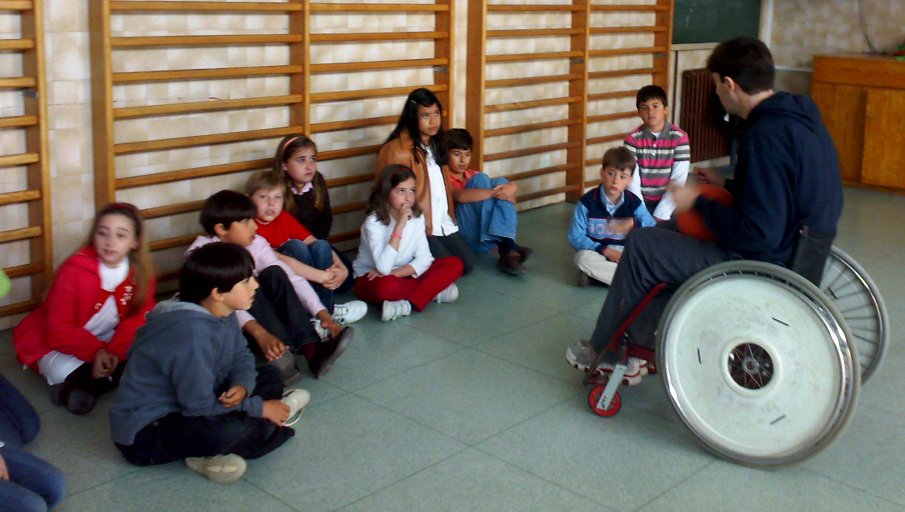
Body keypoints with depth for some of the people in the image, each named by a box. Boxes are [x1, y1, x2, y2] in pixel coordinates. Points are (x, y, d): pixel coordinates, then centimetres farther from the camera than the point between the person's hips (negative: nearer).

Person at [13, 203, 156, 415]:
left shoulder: (141, 272, -10)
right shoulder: (74, 270, -21)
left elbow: (139, 319, -13)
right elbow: (59, 331, -21)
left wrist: (114, 352, -30)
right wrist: (97, 352, -33)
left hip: (109, 343, 5)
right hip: (60, 344, -5)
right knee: (64, 371, -37)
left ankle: (76, 388, -22)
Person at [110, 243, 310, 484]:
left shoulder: (222, 312, -3)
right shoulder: (191, 333, -30)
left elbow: (242, 357, 7)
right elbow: (200, 407, -27)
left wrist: (241, 387, -17)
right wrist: (260, 408, -15)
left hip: (186, 407, 10)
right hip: (145, 433, -10)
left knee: (270, 376, 9)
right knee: (241, 429, -34)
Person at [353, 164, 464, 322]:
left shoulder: (417, 217, -5)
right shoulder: (373, 222, -21)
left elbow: (424, 259, -10)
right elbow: (384, 268, -33)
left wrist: (393, 273, -24)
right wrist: (400, 225, -33)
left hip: (404, 275, 6)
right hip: (372, 278, -5)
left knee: (454, 264, -13)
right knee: (385, 287, -42)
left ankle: (410, 304, -23)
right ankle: (434, 291, -18)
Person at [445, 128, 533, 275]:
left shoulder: (472, 176, 22)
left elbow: (506, 186, 10)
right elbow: (460, 196, -21)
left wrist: (511, 188, -13)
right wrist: (493, 192, -26)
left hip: (486, 240, 6)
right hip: (462, 239, -6)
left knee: (500, 182, -8)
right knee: (481, 180, -17)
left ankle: (507, 247, -28)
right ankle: (505, 248, -28)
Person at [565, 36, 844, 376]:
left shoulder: (765, 136, -26)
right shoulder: (799, 116, 4)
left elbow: (758, 233, -28)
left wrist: (699, 203, -15)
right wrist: (728, 186, 16)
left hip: (762, 263, -10)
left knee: (641, 246, -1)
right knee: (667, 233, 24)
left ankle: (604, 352, 16)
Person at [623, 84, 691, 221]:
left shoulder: (680, 137, -7)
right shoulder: (632, 139, -4)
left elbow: (678, 181, -11)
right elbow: (632, 181, -10)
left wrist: (660, 215, -18)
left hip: (668, 202, 0)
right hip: (641, 201, 1)